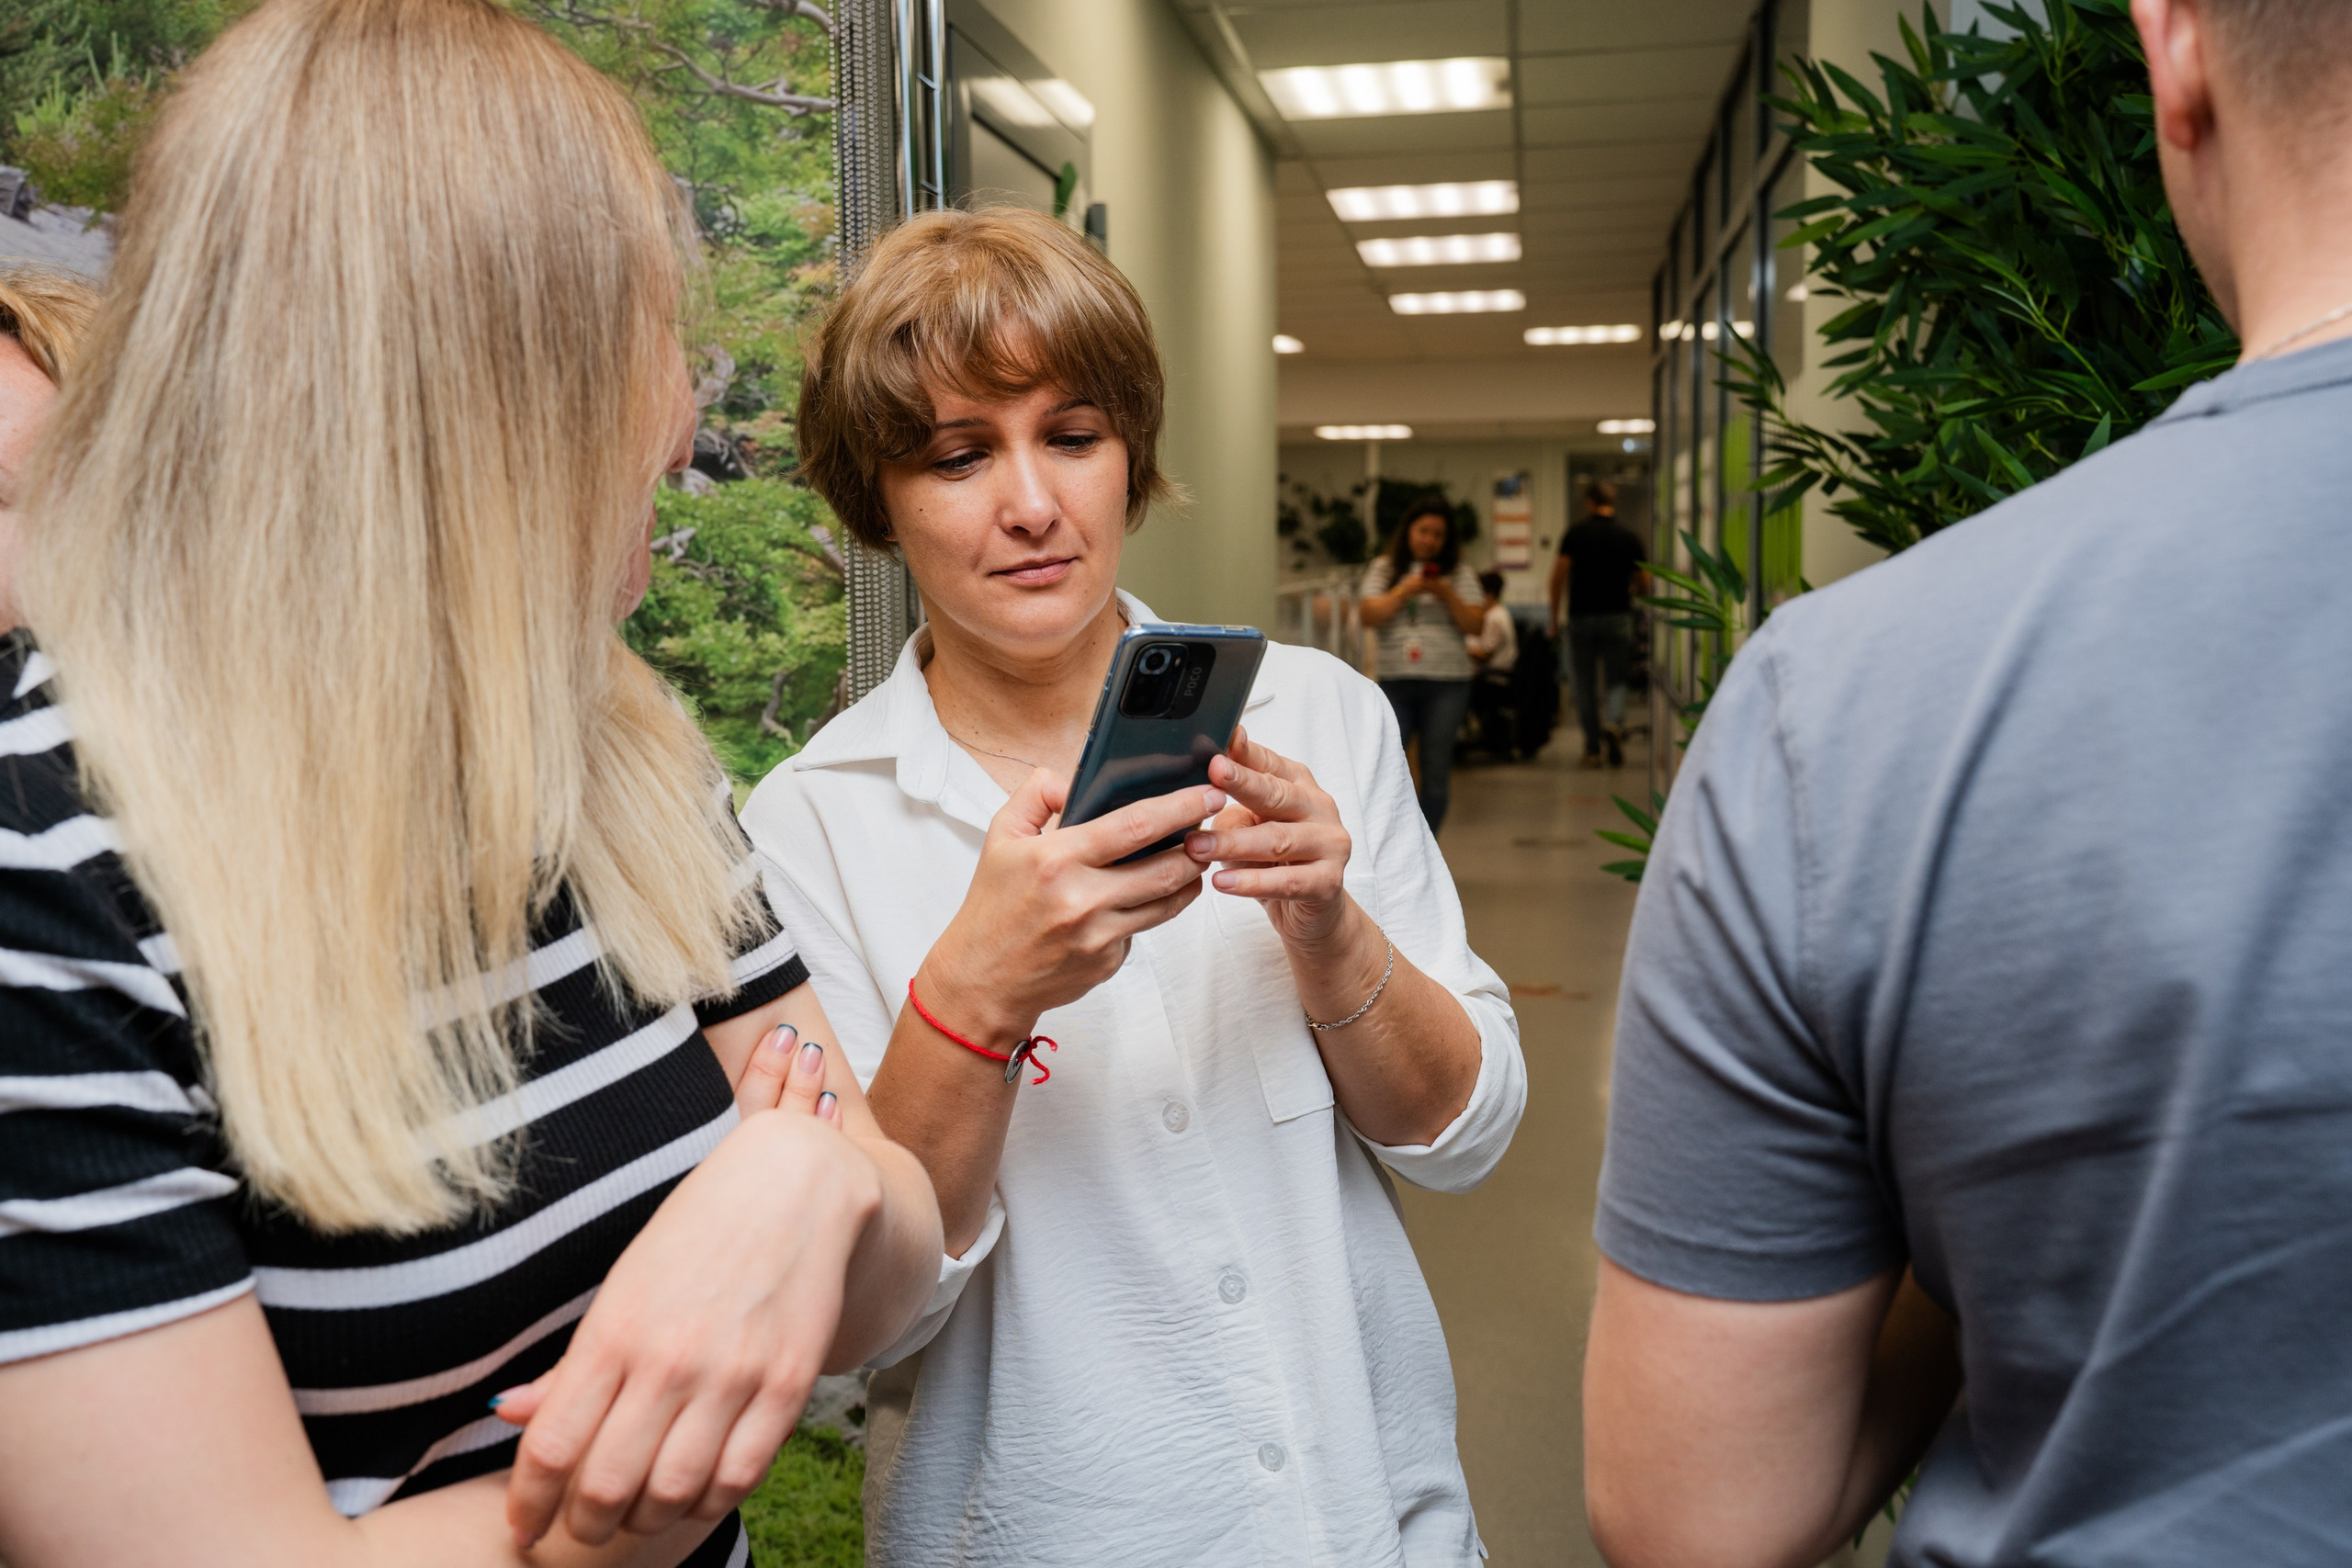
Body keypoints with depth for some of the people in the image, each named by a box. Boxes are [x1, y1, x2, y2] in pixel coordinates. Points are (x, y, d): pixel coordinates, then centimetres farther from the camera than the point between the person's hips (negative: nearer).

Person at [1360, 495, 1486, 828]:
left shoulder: (1460, 575, 8)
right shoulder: (1384, 570, 10)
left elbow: (1474, 624, 0)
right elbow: (1370, 616, 0)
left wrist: (1446, 594, -12)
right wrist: (1404, 591, -10)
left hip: (1447, 684, 0)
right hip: (1394, 681, 0)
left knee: (1436, 771, 1)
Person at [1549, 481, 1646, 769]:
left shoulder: (1575, 534, -2)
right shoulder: (1628, 537, 3)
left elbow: (1559, 575, -10)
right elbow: (1644, 585, 5)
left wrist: (1554, 618, -2)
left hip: (1581, 616, -1)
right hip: (1618, 616, 1)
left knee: (1585, 685, 8)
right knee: (1616, 680, 6)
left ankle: (1593, 748, 12)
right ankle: (1613, 724, -23)